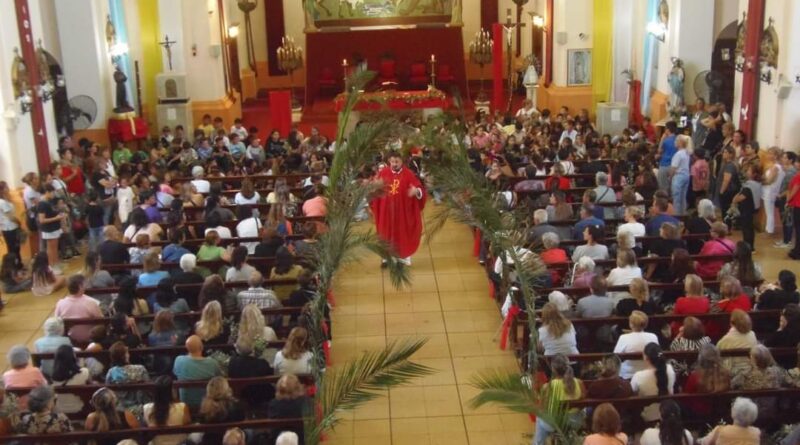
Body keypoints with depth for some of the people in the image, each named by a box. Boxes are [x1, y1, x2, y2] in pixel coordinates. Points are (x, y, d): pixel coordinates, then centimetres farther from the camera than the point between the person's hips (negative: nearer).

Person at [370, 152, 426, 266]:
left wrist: (416, 191, -35)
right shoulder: (383, 173, -3)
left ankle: (404, 255, 27)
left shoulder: (408, 174, -9)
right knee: (387, 233, 11)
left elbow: (420, 190, -13)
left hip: (403, 211, -2)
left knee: (403, 233, 10)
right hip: (387, 210, 2)